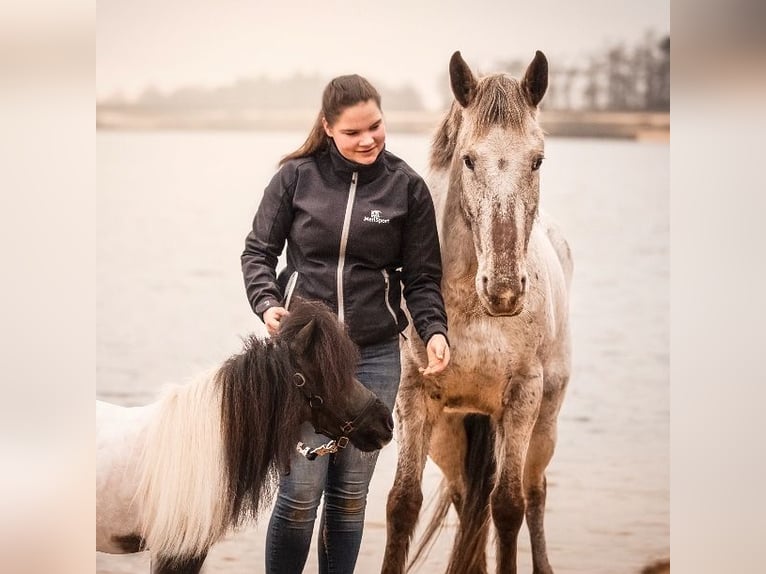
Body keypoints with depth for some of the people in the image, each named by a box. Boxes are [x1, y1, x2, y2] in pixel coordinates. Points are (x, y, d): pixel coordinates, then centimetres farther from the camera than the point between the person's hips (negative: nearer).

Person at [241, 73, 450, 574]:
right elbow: (259, 251, 6)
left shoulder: (406, 186, 0)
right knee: (301, 491, -3)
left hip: (376, 356, 1)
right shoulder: (297, 176, -2)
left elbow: (422, 278, 3)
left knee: (351, 491, 10)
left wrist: (434, 331, -14)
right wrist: (267, 302, -13)